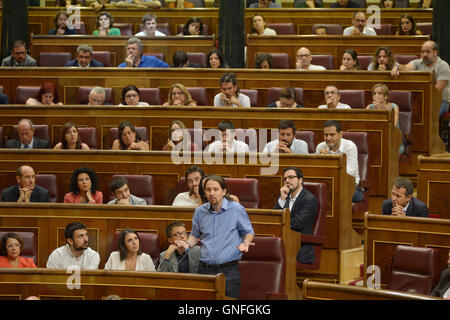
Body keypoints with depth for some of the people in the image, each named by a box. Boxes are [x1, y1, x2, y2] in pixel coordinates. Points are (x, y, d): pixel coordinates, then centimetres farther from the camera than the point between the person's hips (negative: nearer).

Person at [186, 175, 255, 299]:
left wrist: (245, 242, -10)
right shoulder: (200, 212, 9)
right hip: (205, 269, 3)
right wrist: (188, 244, 6)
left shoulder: (236, 209, -1)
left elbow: (248, 232, 11)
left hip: (229, 270, -3)